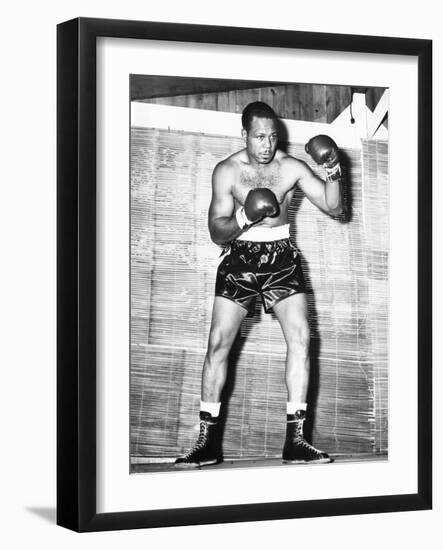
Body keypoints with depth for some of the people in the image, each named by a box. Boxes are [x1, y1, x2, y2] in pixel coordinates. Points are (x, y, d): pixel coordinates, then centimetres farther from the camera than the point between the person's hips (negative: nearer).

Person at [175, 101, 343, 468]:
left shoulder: (291, 168, -2)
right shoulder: (227, 171, -4)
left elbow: (333, 208, -3)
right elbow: (216, 232, -5)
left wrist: (334, 174, -21)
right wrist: (245, 218, -24)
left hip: (282, 258, 1)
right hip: (240, 258, -1)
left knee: (300, 336, -13)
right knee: (219, 341, -10)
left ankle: (295, 439, -9)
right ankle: (208, 441, -3)